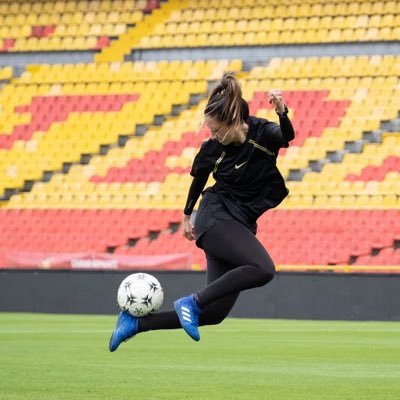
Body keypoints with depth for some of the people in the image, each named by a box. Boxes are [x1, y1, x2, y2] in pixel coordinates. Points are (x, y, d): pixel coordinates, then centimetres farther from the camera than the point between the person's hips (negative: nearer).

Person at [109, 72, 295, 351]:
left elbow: (287, 137, -30)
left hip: (242, 225, 4)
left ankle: (135, 322, 8)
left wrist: (282, 112, -50)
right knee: (264, 270, -31)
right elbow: (199, 178, 13)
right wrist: (187, 215, 24)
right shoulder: (212, 148, -6)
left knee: (215, 312, 0)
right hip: (216, 218, -4)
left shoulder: (261, 132, -8)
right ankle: (193, 302, -25)